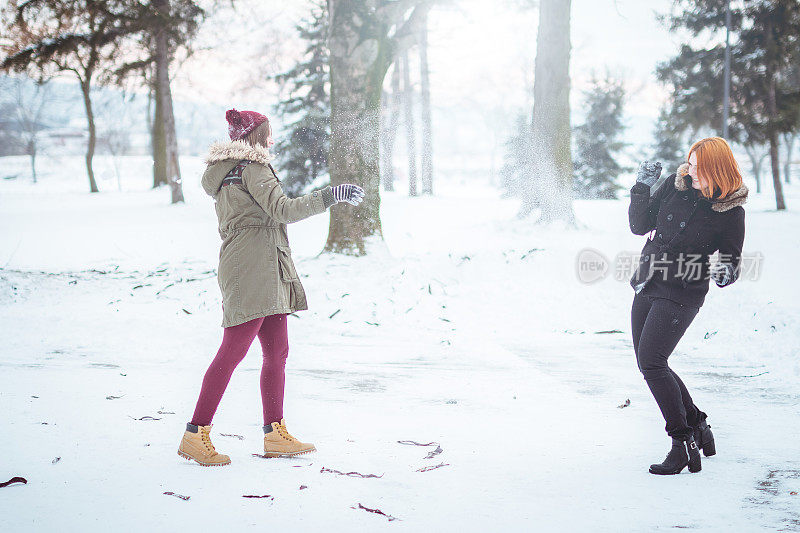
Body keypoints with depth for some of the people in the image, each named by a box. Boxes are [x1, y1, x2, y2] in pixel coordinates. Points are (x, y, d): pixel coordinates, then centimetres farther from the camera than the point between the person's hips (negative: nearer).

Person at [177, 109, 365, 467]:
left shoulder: (226, 172, 20)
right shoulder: (252, 168, -9)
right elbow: (282, 210, -18)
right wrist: (331, 196, -17)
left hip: (265, 276, 10)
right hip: (251, 272, -10)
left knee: (277, 352, 9)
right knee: (233, 352, -10)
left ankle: (275, 435, 12)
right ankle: (195, 436, -8)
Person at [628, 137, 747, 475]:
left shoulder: (731, 211, -11)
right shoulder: (676, 184, 0)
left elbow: (732, 256, 0)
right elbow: (640, 226, 5)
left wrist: (727, 272, -21)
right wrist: (643, 186, -3)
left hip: (682, 294, -7)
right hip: (648, 285, 7)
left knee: (651, 362, -18)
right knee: (648, 365, 10)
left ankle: (683, 445, -11)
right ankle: (697, 425, 26)